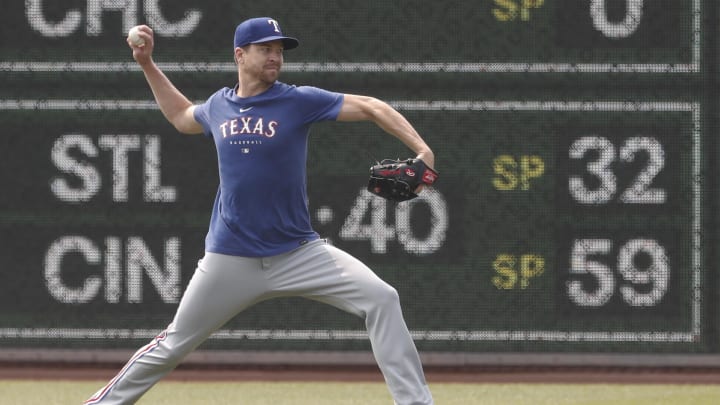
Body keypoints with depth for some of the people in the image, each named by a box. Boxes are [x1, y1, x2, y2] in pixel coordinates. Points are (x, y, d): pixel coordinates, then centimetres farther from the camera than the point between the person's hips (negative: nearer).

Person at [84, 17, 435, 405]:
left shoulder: (299, 100, -6)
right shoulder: (219, 105, 5)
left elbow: (369, 107, -11)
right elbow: (182, 117, 28)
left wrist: (421, 151, -23)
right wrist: (147, 65, 23)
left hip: (299, 253, -2)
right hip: (230, 260, 2)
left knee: (381, 299, -19)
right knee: (174, 343, 7)